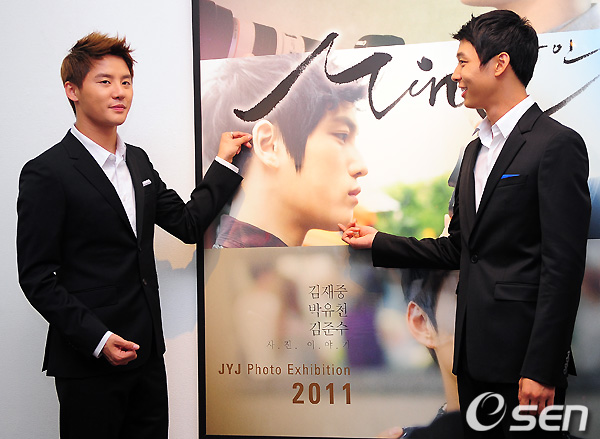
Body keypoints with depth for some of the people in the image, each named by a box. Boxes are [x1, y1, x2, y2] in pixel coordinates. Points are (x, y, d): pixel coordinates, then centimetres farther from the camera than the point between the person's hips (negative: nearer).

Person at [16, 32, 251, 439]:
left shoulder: (138, 161, 12)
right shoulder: (47, 173, -11)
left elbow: (188, 224, 12)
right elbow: (36, 276, -12)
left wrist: (224, 162, 10)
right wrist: (96, 339, -19)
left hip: (147, 352, 7)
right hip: (88, 362, -7)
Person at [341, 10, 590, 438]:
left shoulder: (558, 144, -10)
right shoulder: (476, 150, 17)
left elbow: (563, 266, -16)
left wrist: (542, 370, -18)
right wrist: (378, 242, 15)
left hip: (523, 356, -8)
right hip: (475, 354, 8)